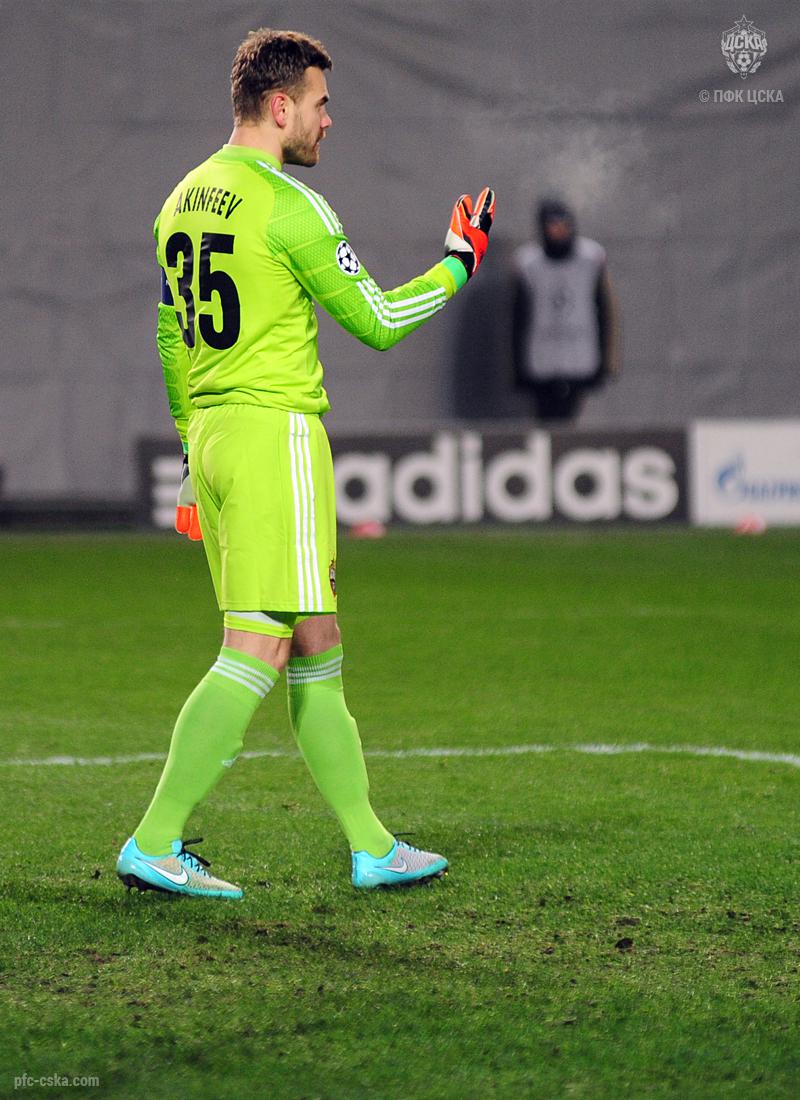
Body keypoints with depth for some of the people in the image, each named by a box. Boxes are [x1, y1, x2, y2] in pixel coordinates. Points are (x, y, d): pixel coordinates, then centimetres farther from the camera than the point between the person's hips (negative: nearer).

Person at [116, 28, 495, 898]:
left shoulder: (183, 201, 14)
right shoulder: (290, 205, -12)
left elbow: (171, 343, 20)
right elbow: (377, 322, -6)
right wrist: (461, 260, 8)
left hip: (211, 436, 9)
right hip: (277, 433, -9)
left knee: (316, 652, 12)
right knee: (257, 652, -8)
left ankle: (371, 846, 15)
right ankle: (155, 843, -11)